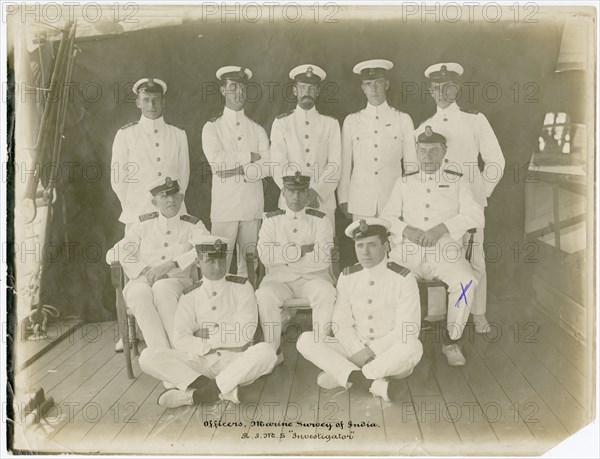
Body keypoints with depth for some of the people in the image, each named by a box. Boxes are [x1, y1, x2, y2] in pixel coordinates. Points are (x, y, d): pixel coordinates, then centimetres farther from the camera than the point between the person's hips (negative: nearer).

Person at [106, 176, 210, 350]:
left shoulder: (192, 226, 10)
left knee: (162, 288, -37)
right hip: (141, 282, 2)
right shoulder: (144, 225, 15)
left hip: (177, 281, -1)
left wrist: (170, 264, -22)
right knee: (140, 293, -35)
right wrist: (145, 270, -10)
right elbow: (114, 254, 7)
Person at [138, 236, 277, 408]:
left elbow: (244, 334, -6)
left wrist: (207, 334, -2)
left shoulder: (241, 286, 5)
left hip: (237, 361, -1)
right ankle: (224, 390, -29)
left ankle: (194, 394, -30)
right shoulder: (190, 295, 10)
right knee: (148, 356, -19)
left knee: (265, 352, -33)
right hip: (201, 361, 2)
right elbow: (180, 339, -3)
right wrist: (210, 347, -12)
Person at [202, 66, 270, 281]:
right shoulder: (212, 128, 7)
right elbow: (216, 161, -10)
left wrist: (239, 170, -9)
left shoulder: (257, 130, 14)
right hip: (224, 207, -2)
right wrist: (249, 156, -6)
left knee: (249, 261, 5)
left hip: (253, 207, 3)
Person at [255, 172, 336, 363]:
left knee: (327, 294, -32)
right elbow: (265, 255, -8)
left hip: (313, 277, 0)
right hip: (279, 278, 1)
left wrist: (284, 257, -9)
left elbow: (323, 259, -7)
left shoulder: (320, 220, 7)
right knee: (265, 295, -31)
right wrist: (303, 249, -11)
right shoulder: (271, 220, 9)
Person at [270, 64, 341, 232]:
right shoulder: (281, 123, 8)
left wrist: (315, 191, -13)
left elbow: (335, 165, 1)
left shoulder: (330, 123, 10)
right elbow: (278, 166, -1)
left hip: (323, 200, 1)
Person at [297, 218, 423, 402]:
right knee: (305, 340, -16)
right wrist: (358, 351, -15)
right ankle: (372, 381, -30)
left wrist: (372, 350, -17)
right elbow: (341, 322, 1)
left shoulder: (402, 278, -7)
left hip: (391, 352, -3)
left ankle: (342, 375, -24)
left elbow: (407, 329, -11)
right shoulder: (347, 277, 3)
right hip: (355, 349, 3)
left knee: (412, 347, -36)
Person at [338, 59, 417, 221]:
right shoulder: (351, 121, 9)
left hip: (394, 203, 0)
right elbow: (345, 164, 9)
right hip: (360, 203, 1)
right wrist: (343, 200, 6)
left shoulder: (403, 120, 7)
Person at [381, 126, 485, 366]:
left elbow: (475, 215, 1)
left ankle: (451, 341, -12)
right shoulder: (403, 182, 19)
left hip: (445, 252, -1)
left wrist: (442, 227, -13)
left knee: (466, 280, -31)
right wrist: (407, 229, -9)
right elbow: (387, 216, 12)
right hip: (407, 251, 1)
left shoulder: (457, 182, 13)